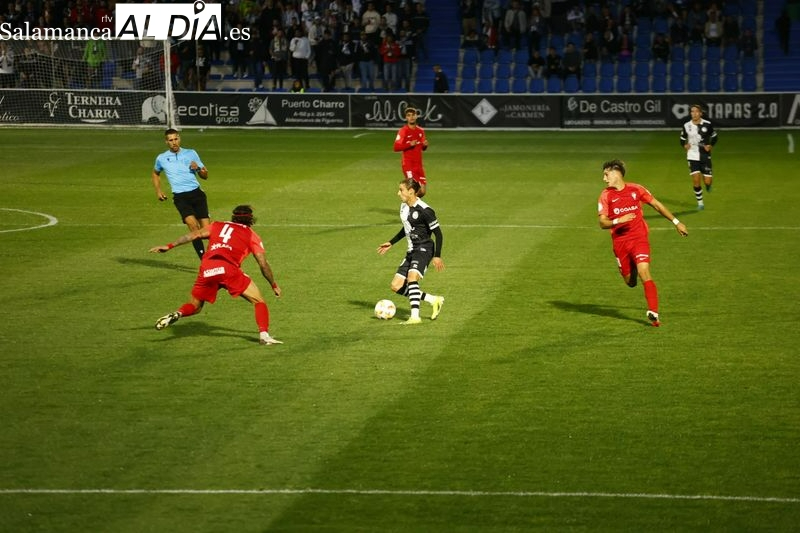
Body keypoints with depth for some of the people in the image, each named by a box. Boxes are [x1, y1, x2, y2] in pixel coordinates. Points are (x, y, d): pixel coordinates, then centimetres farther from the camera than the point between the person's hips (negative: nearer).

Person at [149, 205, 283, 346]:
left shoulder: (217, 226, 27)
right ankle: (264, 334, -12)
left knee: (194, 306, 21)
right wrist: (274, 285, 27)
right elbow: (263, 264, 17)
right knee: (258, 301, 7)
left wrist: (169, 246, 11)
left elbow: (194, 235, 14)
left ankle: (178, 314, -10)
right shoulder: (251, 235, 21)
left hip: (206, 269, 3)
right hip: (229, 268, -3)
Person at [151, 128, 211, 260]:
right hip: (180, 197, -1)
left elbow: (205, 175, 15)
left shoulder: (191, 153, 11)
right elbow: (156, 173, 32)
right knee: (193, 225, -23)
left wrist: (198, 168, -6)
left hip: (196, 193, 1)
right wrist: (158, 191, 20)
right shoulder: (161, 158, 11)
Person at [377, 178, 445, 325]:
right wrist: (391, 243, 27)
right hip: (411, 251, 9)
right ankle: (434, 300, 9)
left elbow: (438, 233, -13)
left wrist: (437, 256, -19)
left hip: (424, 249, -9)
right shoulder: (404, 206, 10)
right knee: (396, 286, 2)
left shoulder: (424, 210, -15)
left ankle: (415, 317, -34)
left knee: (412, 278, -31)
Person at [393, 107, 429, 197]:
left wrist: (425, 145, -2)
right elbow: (396, 147, -14)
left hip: (418, 164, 6)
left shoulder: (420, 131, 11)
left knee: (422, 191, 4)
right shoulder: (403, 131, -7)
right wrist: (409, 144, -23)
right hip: (408, 164, -6)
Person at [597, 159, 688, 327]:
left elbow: (657, 205, 11)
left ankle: (653, 313, -19)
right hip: (620, 242, 2)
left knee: (644, 274, -18)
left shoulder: (636, 189, 1)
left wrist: (676, 222, 11)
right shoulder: (606, 195, 0)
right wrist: (618, 221, -26)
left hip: (639, 238, -2)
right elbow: (602, 223, -6)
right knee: (630, 281, 6)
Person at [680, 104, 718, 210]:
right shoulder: (686, 126, -3)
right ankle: (700, 203, 8)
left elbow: (714, 136, 9)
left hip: (705, 156, 0)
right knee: (696, 180, -8)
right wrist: (685, 145, -8)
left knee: (707, 182, -3)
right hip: (692, 156, 0)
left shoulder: (707, 124, -5)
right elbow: (682, 139, 11)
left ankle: (708, 185, 37)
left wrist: (710, 146, -4)